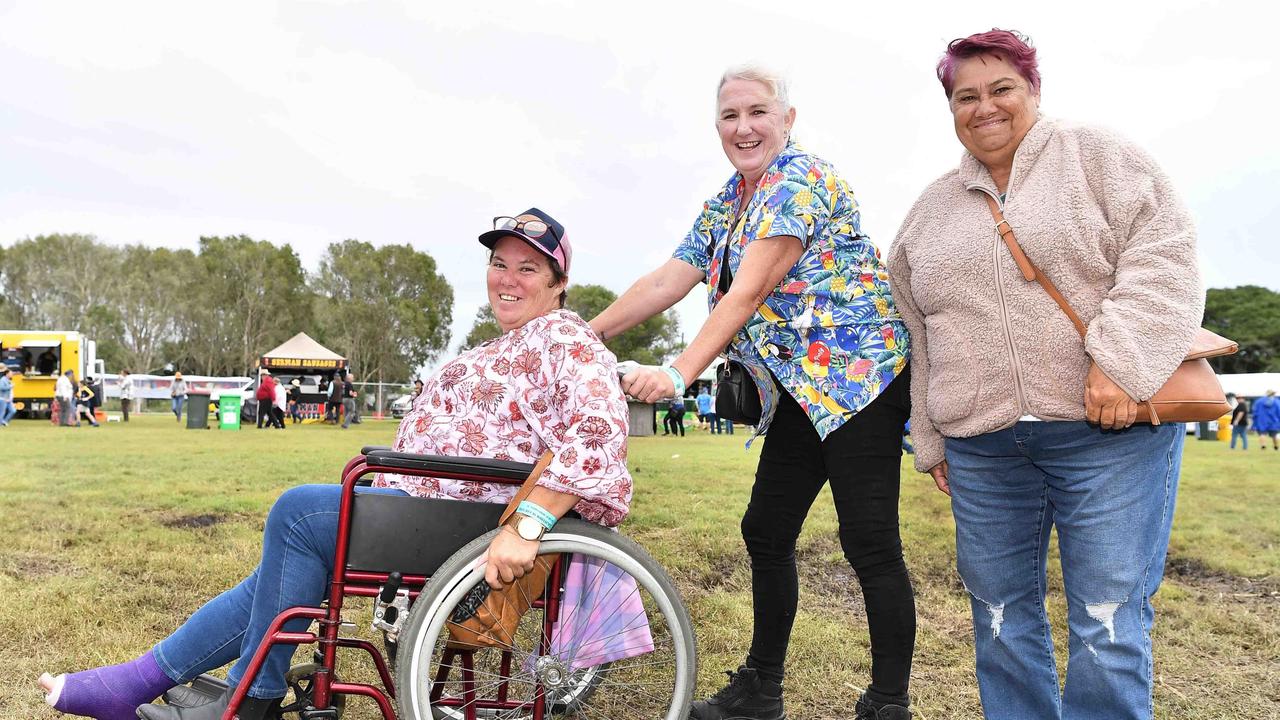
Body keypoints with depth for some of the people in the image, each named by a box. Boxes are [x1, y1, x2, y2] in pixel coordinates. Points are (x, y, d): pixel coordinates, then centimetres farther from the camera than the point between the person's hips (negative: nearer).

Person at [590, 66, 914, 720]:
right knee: (766, 533, 11)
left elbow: (749, 292, -22)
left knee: (869, 543, -5)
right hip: (799, 390, 9)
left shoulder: (803, 180, -13)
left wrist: (679, 373, -28)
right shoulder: (725, 205, 14)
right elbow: (664, 283, 11)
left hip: (858, 374, -9)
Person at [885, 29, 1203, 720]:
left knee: (1108, 621, -3)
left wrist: (1119, 360, -19)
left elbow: (1162, 256, -7)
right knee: (1000, 616, 10)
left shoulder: (1098, 157, 5)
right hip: (981, 446, 4)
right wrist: (930, 440, 16)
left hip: (1109, 429, -4)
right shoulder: (932, 209, 16)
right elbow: (917, 336, 18)